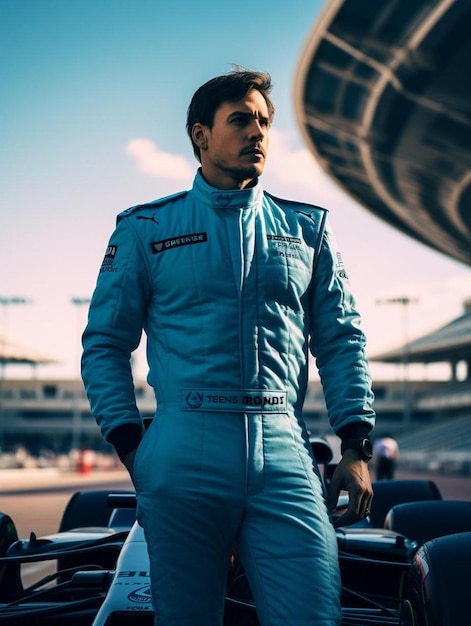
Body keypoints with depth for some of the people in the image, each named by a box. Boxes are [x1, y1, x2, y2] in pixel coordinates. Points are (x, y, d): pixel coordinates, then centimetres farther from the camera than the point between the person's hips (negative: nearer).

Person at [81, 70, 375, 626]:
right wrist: (132, 449, 0)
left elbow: (342, 340, 14)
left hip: (284, 454, 1)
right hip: (184, 451, -1)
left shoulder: (306, 228, 15)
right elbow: (104, 343, 10)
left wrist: (356, 448, 4)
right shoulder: (145, 228, 10)